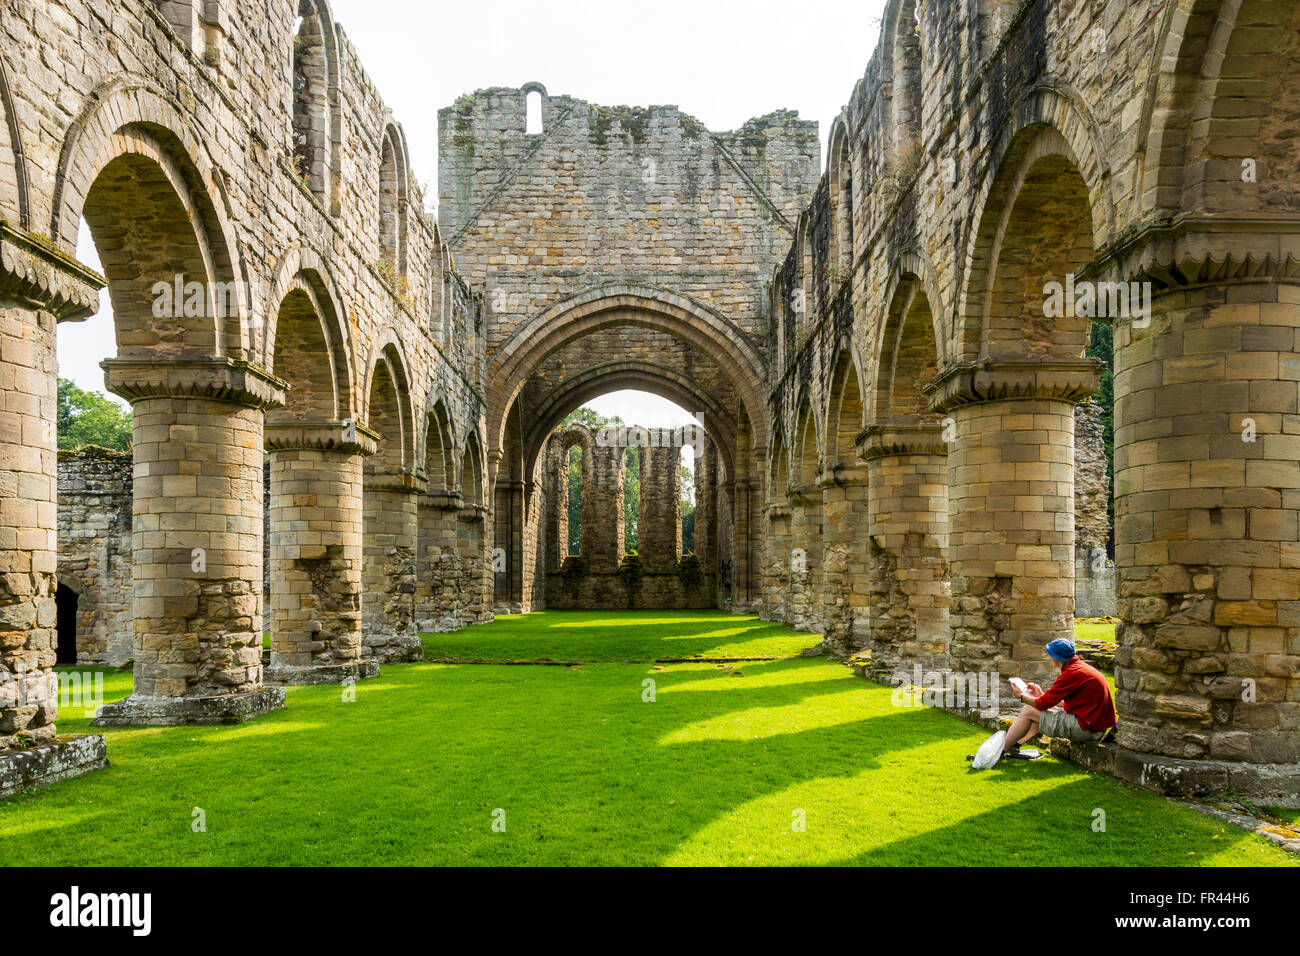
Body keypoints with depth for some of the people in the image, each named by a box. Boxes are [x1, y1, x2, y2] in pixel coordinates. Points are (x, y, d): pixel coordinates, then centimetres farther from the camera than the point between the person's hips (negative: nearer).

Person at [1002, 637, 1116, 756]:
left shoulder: (1072, 674, -19)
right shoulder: (1082, 667, 11)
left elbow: (1043, 704, -12)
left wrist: (1021, 696, 5)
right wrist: (1041, 695, 23)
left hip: (1087, 728, -10)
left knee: (1028, 712, -2)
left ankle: (1001, 750, 7)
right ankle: (1015, 744, 24)